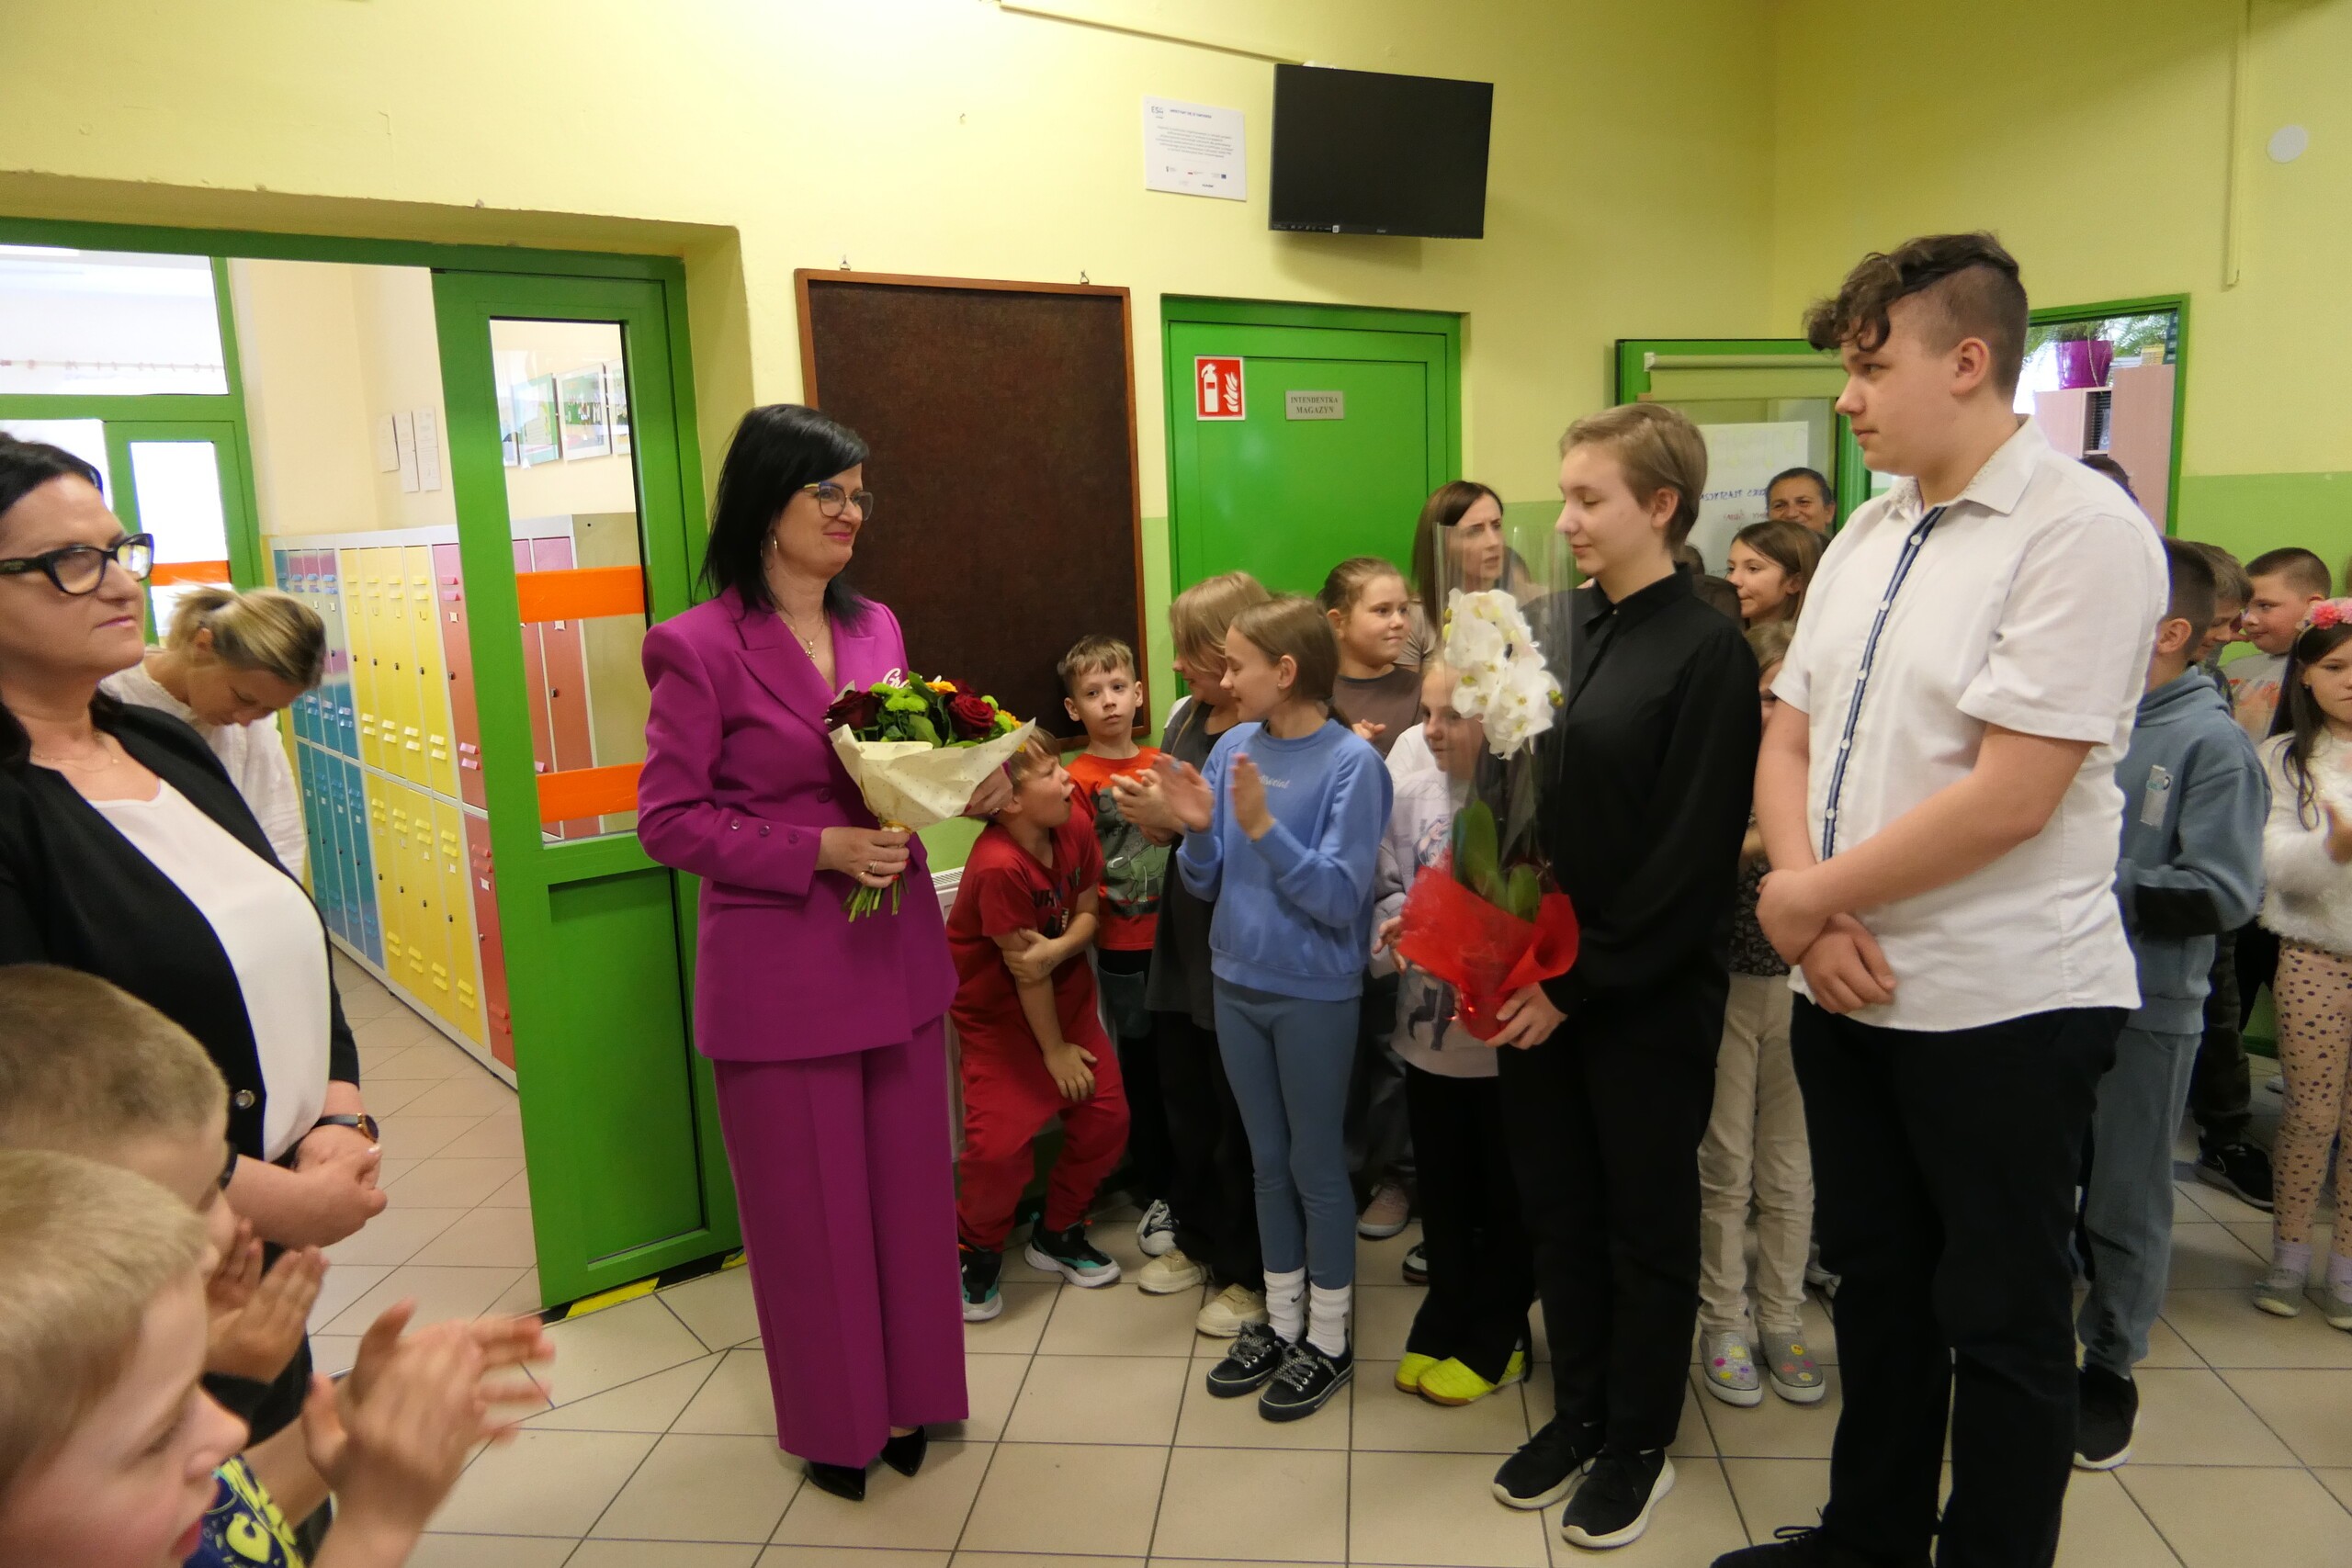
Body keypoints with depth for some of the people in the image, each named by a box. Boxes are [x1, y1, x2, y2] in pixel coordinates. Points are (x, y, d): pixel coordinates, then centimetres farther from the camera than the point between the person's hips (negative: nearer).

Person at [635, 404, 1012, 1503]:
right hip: (779, 971, -5)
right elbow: (667, 821, -13)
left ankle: (908, 1394, 38)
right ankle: (832, 1422, 34)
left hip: (898, 952, 6)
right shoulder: (699, 646, -13)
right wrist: (818, 850, -21)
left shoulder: (876, 627, 6)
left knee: (909, 1188, 17)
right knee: (809, 1208, 11)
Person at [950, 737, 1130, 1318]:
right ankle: (976, 1252, 16)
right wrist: (1055, 1051, -13)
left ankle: (1058, 1233, 26)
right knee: (1000, 1143, -14)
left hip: (1065, 994, 7)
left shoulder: (1077, 828, -9)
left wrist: (1055, 948, -27)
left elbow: (1087, 914, -4)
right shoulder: (999, 866, -30)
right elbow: (1023, 972, -23)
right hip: (1000, 1012, -7)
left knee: (1106, 1117, 3)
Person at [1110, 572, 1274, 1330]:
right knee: (1183, 1100, 19)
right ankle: (1199, 1241, 40)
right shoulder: (1184, 715, 5)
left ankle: (1252, 1274, 27)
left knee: (1240, 1120, 8)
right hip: (1182, 941, 7)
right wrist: (1148, 812, -4)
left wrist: (1181, 819, -21)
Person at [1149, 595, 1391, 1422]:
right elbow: (1207, 883, 4)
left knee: (1315, 1164, 10)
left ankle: (1329, 1339, 29)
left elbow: (1340, 900, -21)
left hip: (1314, 993, -5)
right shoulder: (1231, 748, -2)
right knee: (1267, 1160, 18)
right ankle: (1281, 1320, 36)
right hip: (1236, 981, 5)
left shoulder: (1352, 762, -16)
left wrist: (1262, 826, -28)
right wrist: (1197, 828, -15)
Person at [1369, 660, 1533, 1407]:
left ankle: (1493, 1341, 32)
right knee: (1442, 1193, 19)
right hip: (1428, 1030, 4)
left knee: (1506, 1197, 14)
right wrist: (1394, 928, -15)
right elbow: (1386, 893, 5)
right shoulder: (1410, 796, -1)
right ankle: (1442, 1326, 37)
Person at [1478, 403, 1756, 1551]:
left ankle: (1640, 1441, 31)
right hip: (1542, 982, 6)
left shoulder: (1707, 652, -13)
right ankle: (1578, 1410, 37)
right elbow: (1518, 791, 8)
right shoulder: (1561, 626, 5)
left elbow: (1690, 854, -16)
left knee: (1647, 1221, 12)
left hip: (1648, 995, -5)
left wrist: (1584, 980, -15)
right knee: (1556, 1205, 16)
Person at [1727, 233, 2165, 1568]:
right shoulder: (1869, 535, 9)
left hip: (2002, 1006, -7)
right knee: (1876, 1282, 21)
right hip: (1850, 992, 8)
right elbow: (1787, 742, 8)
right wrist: (1811, 918, -8)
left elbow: (2007, 800, -22)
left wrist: (1803, 897, -13)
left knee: (2001, 1322, 10)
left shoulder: (2082, 533, -15)